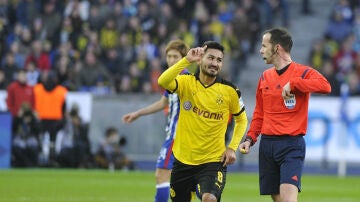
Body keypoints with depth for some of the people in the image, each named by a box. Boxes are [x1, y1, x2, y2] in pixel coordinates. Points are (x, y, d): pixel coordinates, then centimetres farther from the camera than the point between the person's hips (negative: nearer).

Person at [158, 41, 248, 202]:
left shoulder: (230, 91, -3)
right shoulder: (186, 82, -4)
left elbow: (241, 119, 12)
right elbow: (162, 81, -26)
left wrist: (232, 147, -1)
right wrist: (187, 60, -32)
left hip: (213, 160, -2)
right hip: (183, 160, 2)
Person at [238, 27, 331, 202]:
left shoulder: (302, 72, -4)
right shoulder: (265, 77, 14)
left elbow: (325, 86, -25)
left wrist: (293, 84, -24)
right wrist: (250, 138, 8)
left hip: (292, 144, -6)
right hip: (267, 144, 6)